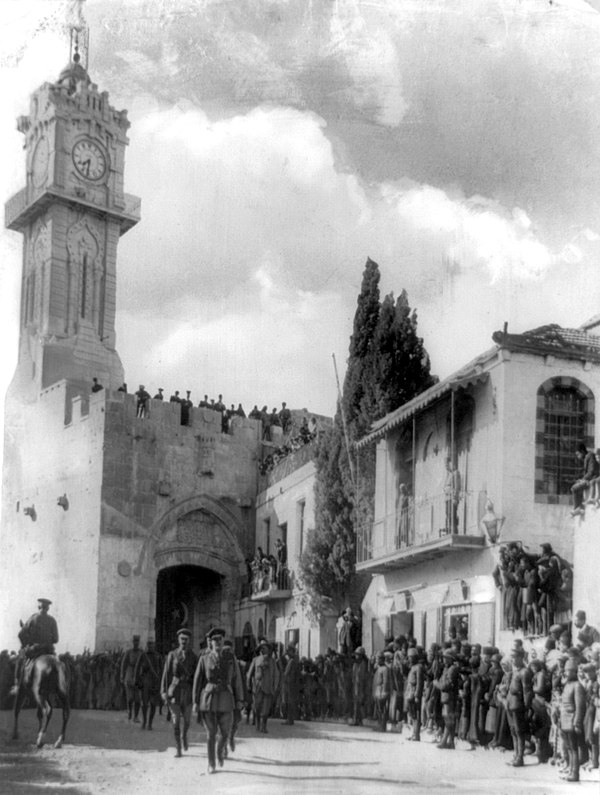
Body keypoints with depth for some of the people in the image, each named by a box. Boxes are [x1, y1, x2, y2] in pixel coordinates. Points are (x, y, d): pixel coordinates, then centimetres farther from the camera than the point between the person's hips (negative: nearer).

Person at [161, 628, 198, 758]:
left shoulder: (194, 657, 2)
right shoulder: (172, 655, 2)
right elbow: (166, 674, 1)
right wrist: (164, 692, -6)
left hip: (188, 692, 1)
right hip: (174, 690, -1)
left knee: (186, 720, 8)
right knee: (176, 721, -5)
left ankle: (184, 735, 41)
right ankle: (178, 749, 4)